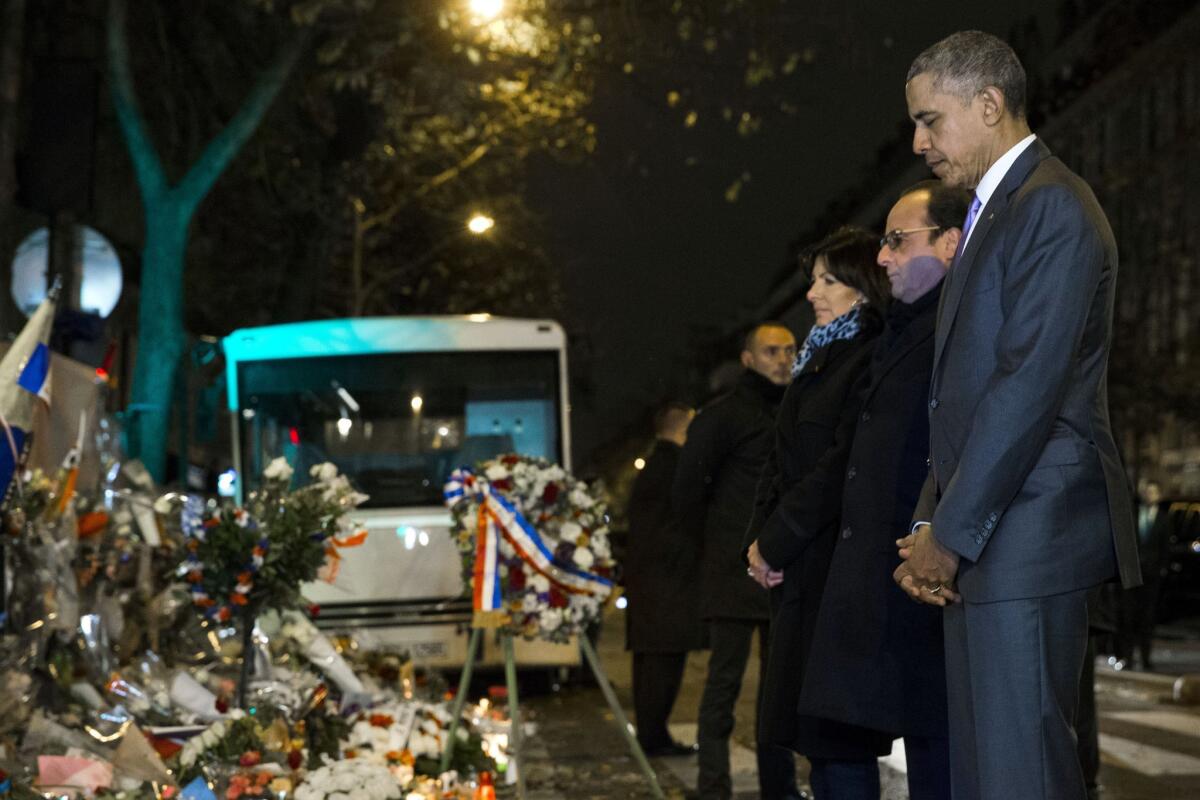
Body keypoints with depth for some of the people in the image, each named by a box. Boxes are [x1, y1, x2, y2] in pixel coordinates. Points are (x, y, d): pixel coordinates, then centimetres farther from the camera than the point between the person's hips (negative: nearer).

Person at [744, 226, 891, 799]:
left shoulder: (874, 359, -11)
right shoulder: (820, 358, 18)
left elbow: (843, 466, -18)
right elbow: (782, 460, 17)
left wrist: (777, 542, -14)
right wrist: (759, 537, 4)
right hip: (798, 570, 9)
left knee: (834, 734, -7)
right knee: (810, 729, 11)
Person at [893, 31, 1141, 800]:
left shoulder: (1052, 206, -10)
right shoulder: (993, 211, 21)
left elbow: (1029, 384, -17)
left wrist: (951, 532, -14)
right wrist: (931, 523, 8)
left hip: (1029, 534, -10)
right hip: (983, 535, 10)